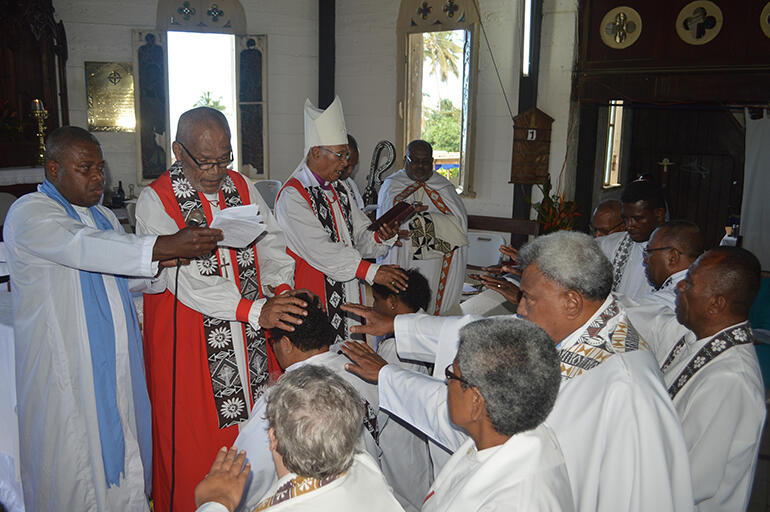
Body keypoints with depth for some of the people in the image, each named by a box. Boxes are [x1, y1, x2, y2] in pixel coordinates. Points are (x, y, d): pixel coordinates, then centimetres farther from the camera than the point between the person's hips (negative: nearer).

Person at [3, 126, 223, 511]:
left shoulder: (103, 217, 16)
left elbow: (127, 274, 15)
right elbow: (82, 247, -29)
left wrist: (167, 260, -7)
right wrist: (165, 246, -40)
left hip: (118, 365, 7)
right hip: (66, 372, -7)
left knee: (122, 458, 13)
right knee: (75, 469, 3)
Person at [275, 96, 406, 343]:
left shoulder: (339, 190, 13)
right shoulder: (293, 196, -14)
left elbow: (361, 237, 14)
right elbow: (319, 251, -23)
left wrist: (382, 236, -9)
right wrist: (371, 271, -25)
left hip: (347, 299, 8)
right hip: (312, 304, -8)